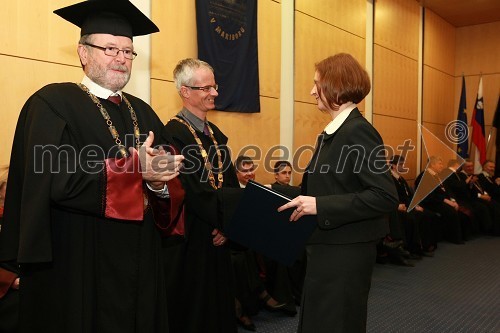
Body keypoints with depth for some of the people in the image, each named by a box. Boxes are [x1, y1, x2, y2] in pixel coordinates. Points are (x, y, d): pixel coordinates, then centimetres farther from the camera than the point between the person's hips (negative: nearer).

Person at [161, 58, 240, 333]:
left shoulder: (215, 133, 10)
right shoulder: (173, 133, -16)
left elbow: (231, 183, 7)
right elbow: (191, 191, -21)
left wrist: (228, 224, -6)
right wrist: (223, 222, -13)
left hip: (217, 237, 8)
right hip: (190, 239, -8)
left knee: (219, 303, 19)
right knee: (192, 310, 7)